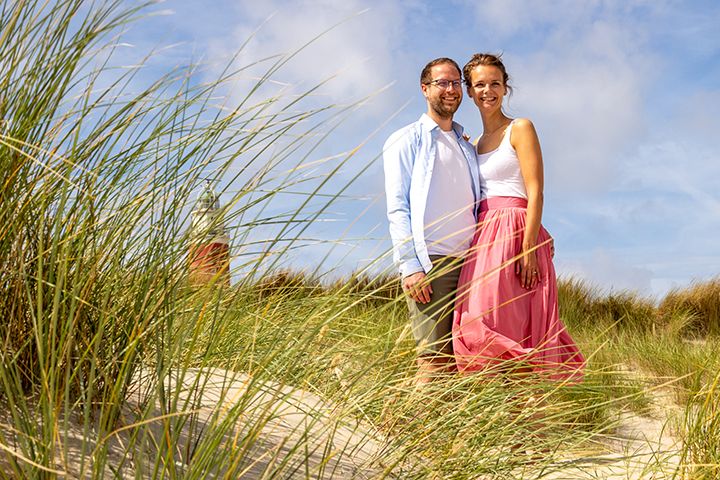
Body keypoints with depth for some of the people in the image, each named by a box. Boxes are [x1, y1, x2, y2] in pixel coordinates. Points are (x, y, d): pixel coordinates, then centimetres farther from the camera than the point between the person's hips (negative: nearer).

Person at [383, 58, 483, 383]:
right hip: (429, 261, -6)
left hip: (467, 260, 6)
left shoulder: (467, 148, 25)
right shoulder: (407, 140, 7)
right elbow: (397, 208, -3)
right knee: (435, 358, -10)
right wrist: (410, 266, -14)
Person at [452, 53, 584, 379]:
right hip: (483, 238, 6)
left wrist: (528, 248, -18)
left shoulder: (520, 129, 2)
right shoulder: (474, 144, 22)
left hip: (513, 233, -6)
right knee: (484, 332, -1)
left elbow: (535, 193, -8)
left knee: (509, 333, -14)